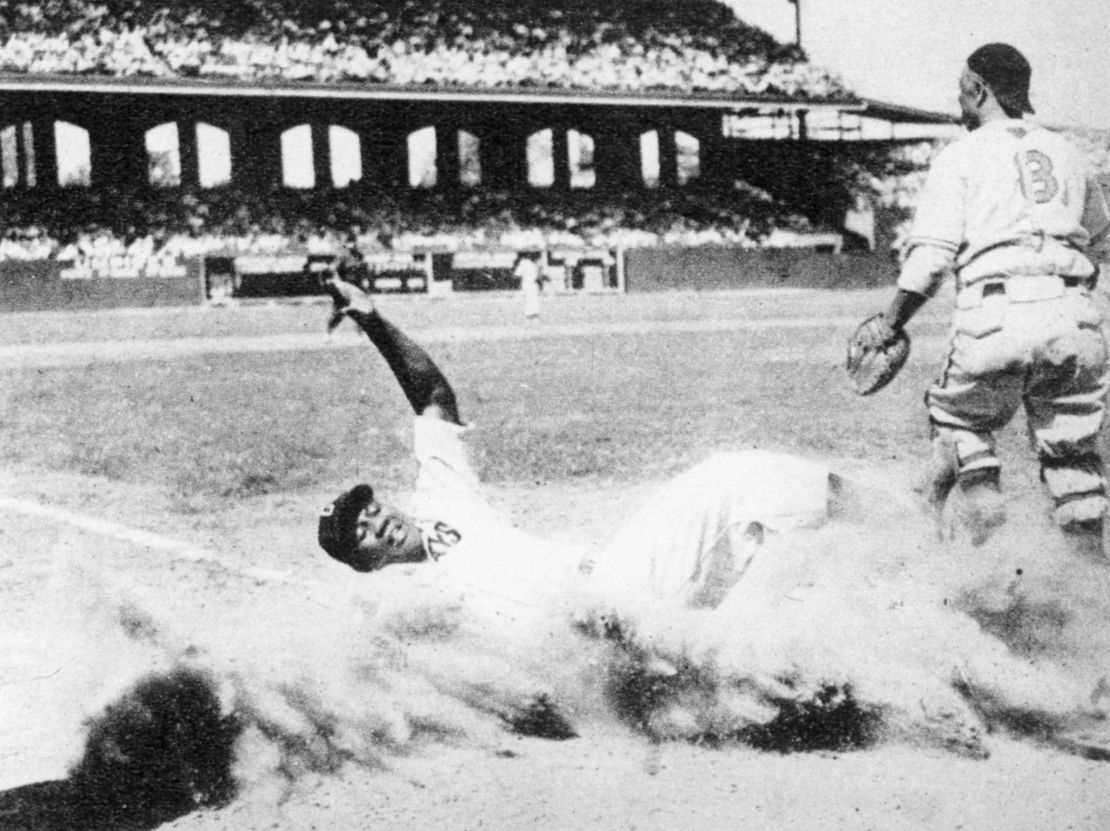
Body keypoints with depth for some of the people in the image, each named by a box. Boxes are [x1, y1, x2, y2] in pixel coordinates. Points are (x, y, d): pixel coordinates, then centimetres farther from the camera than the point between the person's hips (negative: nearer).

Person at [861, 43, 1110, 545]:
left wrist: (890, 325, 5)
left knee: (958, 414, 19)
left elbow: (930, 258, -3)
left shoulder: (961, 156, 5)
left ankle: (979, 487, -2)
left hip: (998, 317, -4)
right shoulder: (1067, 153, 20)